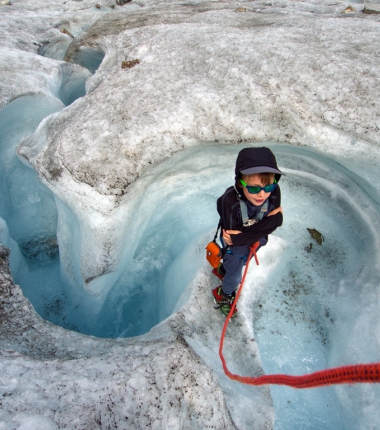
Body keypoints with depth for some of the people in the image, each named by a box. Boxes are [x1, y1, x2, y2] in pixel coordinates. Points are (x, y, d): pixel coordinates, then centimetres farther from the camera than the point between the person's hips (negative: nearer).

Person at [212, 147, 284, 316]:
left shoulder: (274, 193, -30)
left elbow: (274, 223, -27)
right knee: (235, 277, 18)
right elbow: (231, 238, -31)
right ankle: (223, 295, 52)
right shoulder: (230, 200, -39)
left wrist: (240, 237, -38)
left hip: (255, 244, 4)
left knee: (239, 263, 32)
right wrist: (268, 220, -37)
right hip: (234, 246, -4)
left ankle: (221, 270, 66)